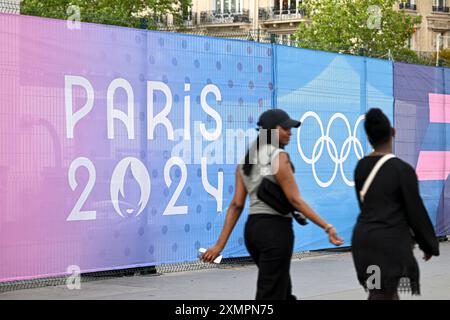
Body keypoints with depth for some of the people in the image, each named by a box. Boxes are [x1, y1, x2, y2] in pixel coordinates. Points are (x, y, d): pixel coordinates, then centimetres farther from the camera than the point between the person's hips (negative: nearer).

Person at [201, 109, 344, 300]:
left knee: (284, 291, 21)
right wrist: (326, 227, -16)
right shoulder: (278, 156, -11)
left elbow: (236, 205, 6)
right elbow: (294, 199, -16)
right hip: (276, 229, -9)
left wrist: (220, 244, 3)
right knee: (270, 297, -5)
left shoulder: (246, 160, 12)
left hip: (252, 228, 9)